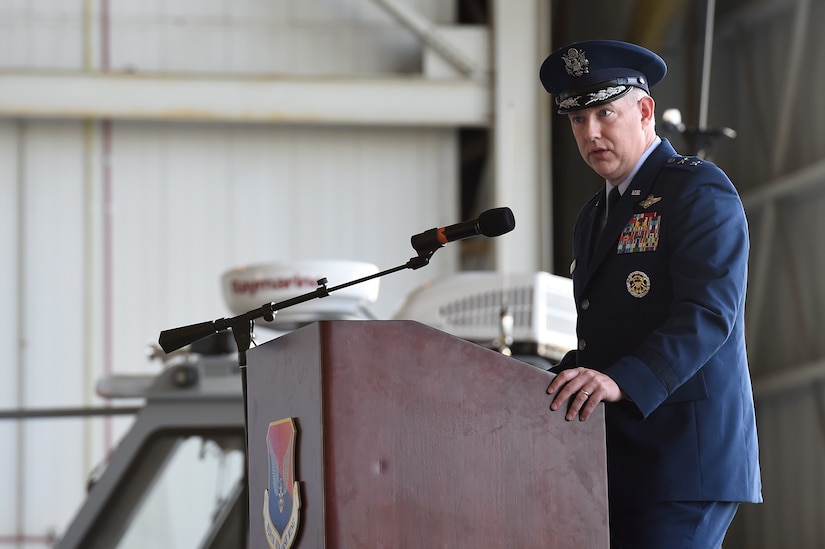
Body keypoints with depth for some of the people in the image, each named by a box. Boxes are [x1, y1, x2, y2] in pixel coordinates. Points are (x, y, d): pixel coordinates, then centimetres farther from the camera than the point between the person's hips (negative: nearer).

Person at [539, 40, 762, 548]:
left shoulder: (700, 190, -5)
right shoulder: (594, 217, 23)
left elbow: (710, 311, -18)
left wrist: (622, 382, -30)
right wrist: (556, 386, 7)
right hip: (616, 462, 8)